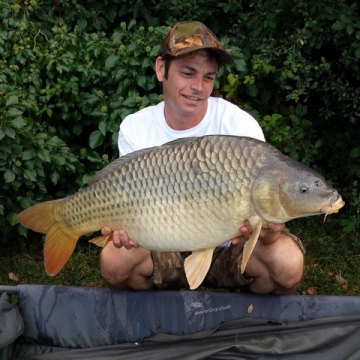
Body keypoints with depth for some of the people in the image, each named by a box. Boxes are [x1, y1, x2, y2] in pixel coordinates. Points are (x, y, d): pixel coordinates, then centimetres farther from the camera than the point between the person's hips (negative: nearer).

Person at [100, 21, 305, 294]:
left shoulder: (239, 124, -16)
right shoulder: (135, 129, -9)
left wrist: (267, 228, -44)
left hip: (230, 247, -1)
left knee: (288, 262, -30)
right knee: (113, 262, -27)